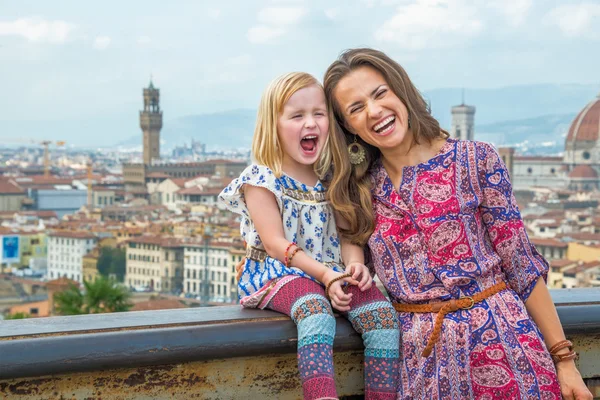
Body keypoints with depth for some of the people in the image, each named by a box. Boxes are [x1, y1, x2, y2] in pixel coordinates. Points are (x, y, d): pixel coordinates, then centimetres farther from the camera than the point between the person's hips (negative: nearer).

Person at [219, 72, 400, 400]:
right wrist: (325, 275, -21)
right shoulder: (262, 180, -6)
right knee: (315, 309, -37)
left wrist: (354, 263, -14)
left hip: (333, 272, 5)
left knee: (381, 310, -20)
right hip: (278, 273, -5)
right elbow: (275, 243, -12)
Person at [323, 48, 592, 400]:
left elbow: (522, 264, -4)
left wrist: (563, 358, -4)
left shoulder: (475, 160, -5)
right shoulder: (358, 190, 5)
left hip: (495, 336, -2)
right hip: (417, 353, 3)